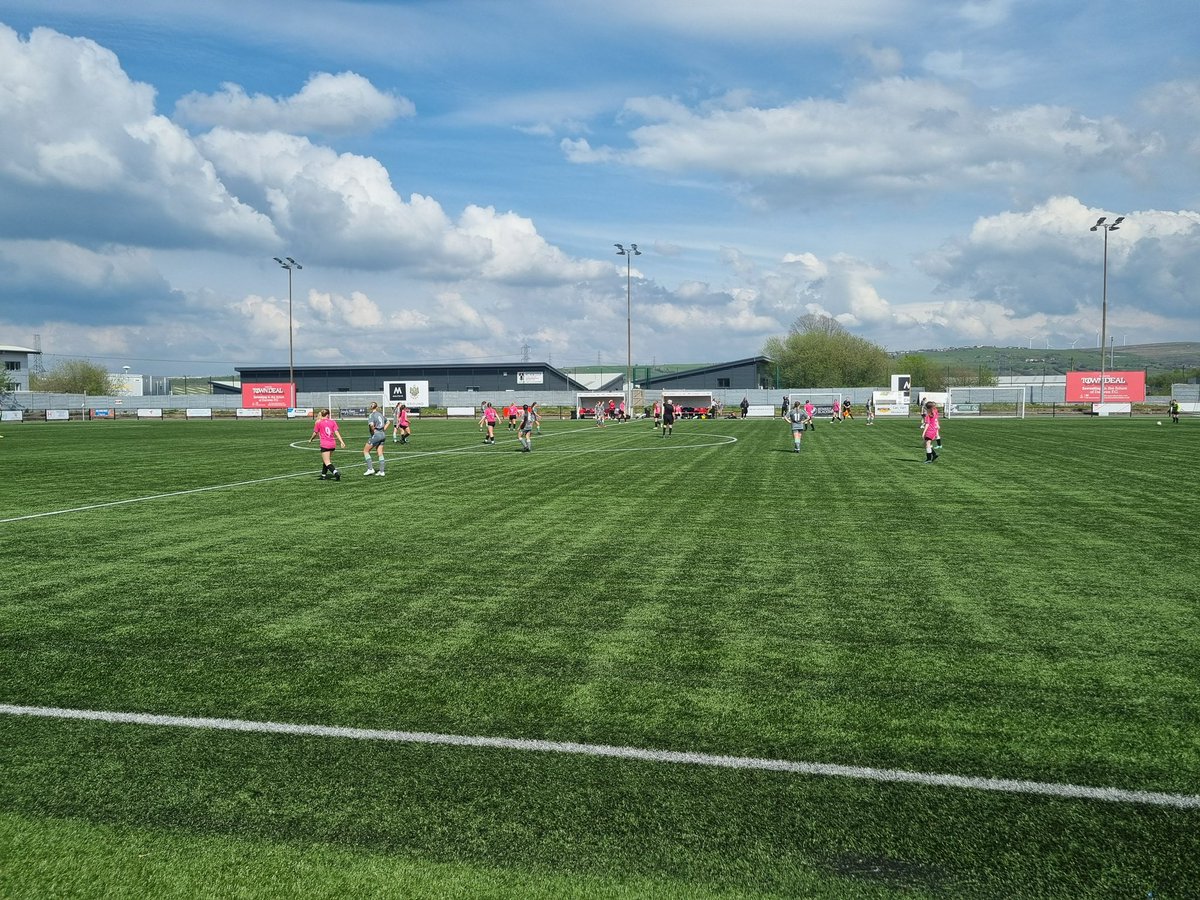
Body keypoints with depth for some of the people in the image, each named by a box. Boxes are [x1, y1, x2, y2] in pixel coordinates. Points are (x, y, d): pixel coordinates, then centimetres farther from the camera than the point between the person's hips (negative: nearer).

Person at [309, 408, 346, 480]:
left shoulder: (318, 423, -2)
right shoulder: (332, 422, 4)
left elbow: (315, 433, 6)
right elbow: (336, 432, -2)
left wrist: (310, 440, 25)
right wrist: (342, 442, -5)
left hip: (324, 445, -5)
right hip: (332, 444, 5)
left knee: (327, 462, -7)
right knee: (326, 460, 22)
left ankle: (336, 472, -29)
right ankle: (323, 475, 29)